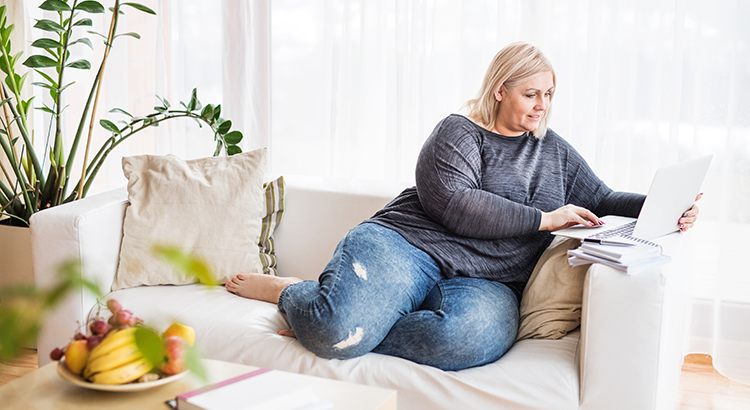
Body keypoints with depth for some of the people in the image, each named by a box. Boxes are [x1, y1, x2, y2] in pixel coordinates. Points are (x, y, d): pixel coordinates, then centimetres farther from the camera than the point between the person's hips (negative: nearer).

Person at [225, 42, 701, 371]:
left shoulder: (554, 149, 24)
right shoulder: (458, 133, 4)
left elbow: (601, 200, 28)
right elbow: (455, 206, -11)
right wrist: (543, 219, -9)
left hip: (486, 281, 4)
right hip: (407, 245, -4)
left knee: (469, 338, -36)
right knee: (339, 326, -31)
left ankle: (324, 325, -17)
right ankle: (286, 290, 6)